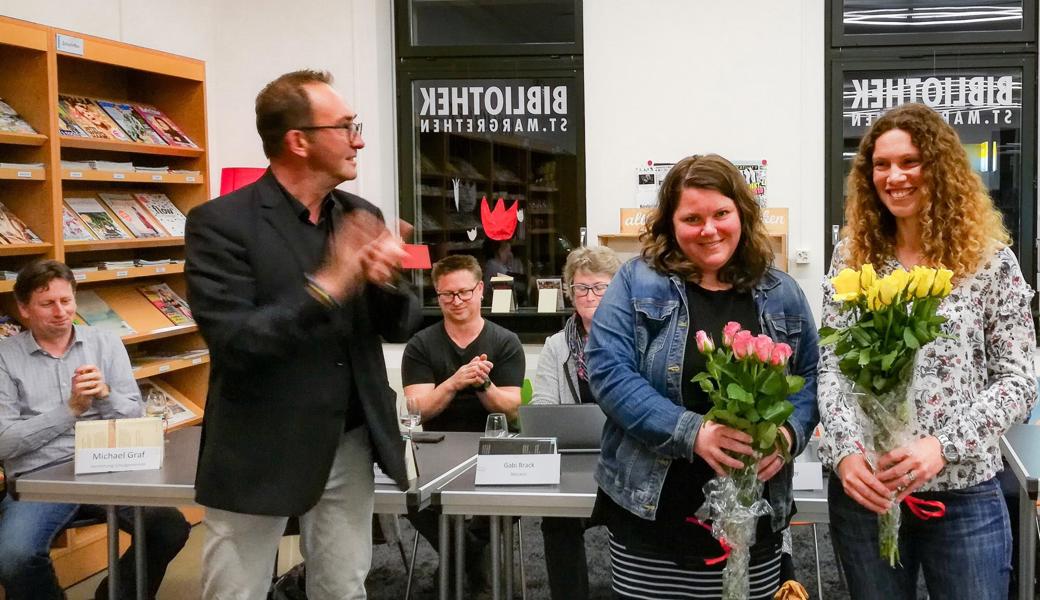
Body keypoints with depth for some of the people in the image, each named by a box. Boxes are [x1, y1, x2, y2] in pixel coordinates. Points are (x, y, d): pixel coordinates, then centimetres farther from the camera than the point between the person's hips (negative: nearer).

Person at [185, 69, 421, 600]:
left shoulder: (361, 217, 5)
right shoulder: (221, 223, -13)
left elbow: (401, 325, 7)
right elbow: (233, 342, -21)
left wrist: (384, 280, -14)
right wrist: (328, 286, -25)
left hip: (348, 443, 5)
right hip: (259, 453, -5)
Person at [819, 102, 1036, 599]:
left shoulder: (990, 260, -3)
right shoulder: (852, 256, 3)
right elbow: (830, 368, 1)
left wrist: (943, 445, -19)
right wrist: (845, 452, -15)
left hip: (964, 493, -2)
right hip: (863, 490, 2)